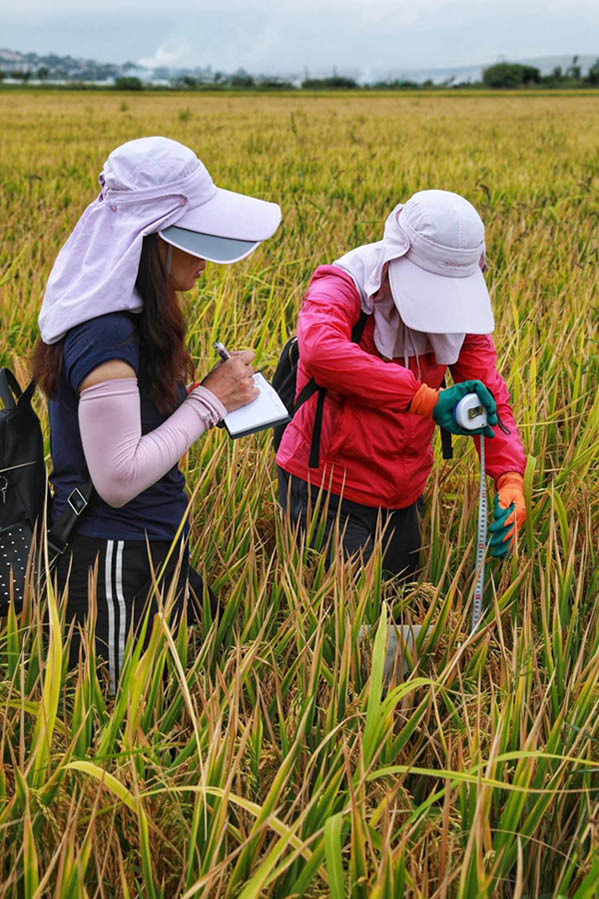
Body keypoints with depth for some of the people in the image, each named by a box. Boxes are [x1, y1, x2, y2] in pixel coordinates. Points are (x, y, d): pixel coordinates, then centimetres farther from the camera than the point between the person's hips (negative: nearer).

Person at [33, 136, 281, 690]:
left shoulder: (122, 316, 7)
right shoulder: (107, 335, -22)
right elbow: (118, 479, -23)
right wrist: (209, 401, -17)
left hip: (153, 550, 10)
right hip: (117, 566, -10)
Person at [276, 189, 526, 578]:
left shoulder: (460, 310, -2)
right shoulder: (341, 287, -19)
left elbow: (490, 395, -5)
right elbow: (321, 352, -41)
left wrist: (510, 478, -23)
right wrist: (428, 399, -43)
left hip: (404, 498, 6)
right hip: (327, 490, -6)